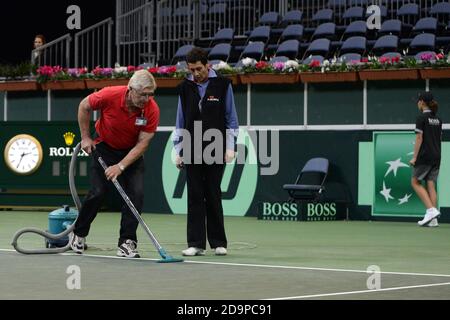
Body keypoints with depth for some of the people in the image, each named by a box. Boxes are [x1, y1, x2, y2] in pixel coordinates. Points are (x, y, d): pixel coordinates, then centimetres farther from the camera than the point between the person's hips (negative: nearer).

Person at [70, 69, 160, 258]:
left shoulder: (152, 110, -24)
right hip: (105, 148, -1)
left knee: (136, 194, -13)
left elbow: (142, 143, -21)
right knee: (97, 193, -7)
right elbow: (84, 106, -8)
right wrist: (85, 137, -5)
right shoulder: (110, 95, -28)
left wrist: (120, 166, -27)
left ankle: (127, 243, -4)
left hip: (132, 153, 1)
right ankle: (78, 234, 16)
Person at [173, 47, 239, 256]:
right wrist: (178, 151, 8)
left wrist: (230, 147, -4)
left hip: (216, 151, -2)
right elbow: (180, 122, 12)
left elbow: (231, 119, 3)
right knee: (195, 197, 1)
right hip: (192, 151, 2)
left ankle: (218, 243, 10)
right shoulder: (185, 88, 7)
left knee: (213, 196, 1)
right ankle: (196, 244, 4)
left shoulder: (222, 85, 0)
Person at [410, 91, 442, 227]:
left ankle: (431, 210, -11)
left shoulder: (421, 118, -9)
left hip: (425, 156, -7)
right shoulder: (438, 119, 12)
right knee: (431, 185, 5)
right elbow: (439, 138, 15)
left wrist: (415, 157, -10)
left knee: (415, 182, 4)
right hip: (437, 156, 7)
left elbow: (419, 139, -12)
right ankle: (433, 219, -1)